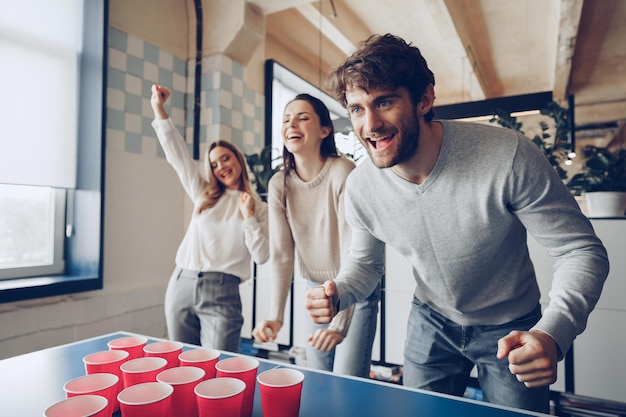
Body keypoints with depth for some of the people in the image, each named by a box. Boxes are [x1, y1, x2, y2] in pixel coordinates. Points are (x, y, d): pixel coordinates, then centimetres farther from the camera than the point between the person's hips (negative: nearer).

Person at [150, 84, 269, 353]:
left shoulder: (259, 207, 4)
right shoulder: (203, 194, 11)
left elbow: (261, 256, -3)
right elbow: (177, 154, 5)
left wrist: (249, 217, -11)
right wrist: (159, 109, -1)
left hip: (222, 293, -3)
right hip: (181, 285, 4)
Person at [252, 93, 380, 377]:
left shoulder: (342, 173, -20)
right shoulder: (279, 184, -6)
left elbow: (353, 250, -24)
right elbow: (281, 255, -7)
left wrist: (341, 321, -28)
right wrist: (275, 315, -16)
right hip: (315, 290, 4)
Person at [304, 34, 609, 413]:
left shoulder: (509, 156, -30)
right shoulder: (360, 187, -18)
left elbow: (581, 250, -21)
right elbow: (366, 262, -2)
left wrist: (552, 335, -38)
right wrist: (337, 294, -23)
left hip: (512, 329, -2)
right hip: (431, 324, 3)